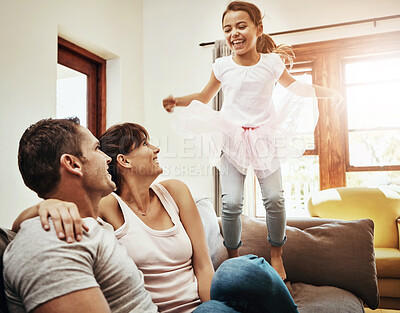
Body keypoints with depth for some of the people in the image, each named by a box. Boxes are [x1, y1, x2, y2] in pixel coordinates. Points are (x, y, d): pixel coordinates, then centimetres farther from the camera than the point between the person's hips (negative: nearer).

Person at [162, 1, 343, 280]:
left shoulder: (272, 63, 0)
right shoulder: (222, 66, 0)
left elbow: (295, 87, 18)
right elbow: (204, 98, 13)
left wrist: (330, 92, 9)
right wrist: (177, 101, -4)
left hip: (264, 137, 1)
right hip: (231, 139, 0)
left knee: (274, 198, -5)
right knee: (231, 202, -8)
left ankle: (276, 254, 19)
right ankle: (233, 257, 14)